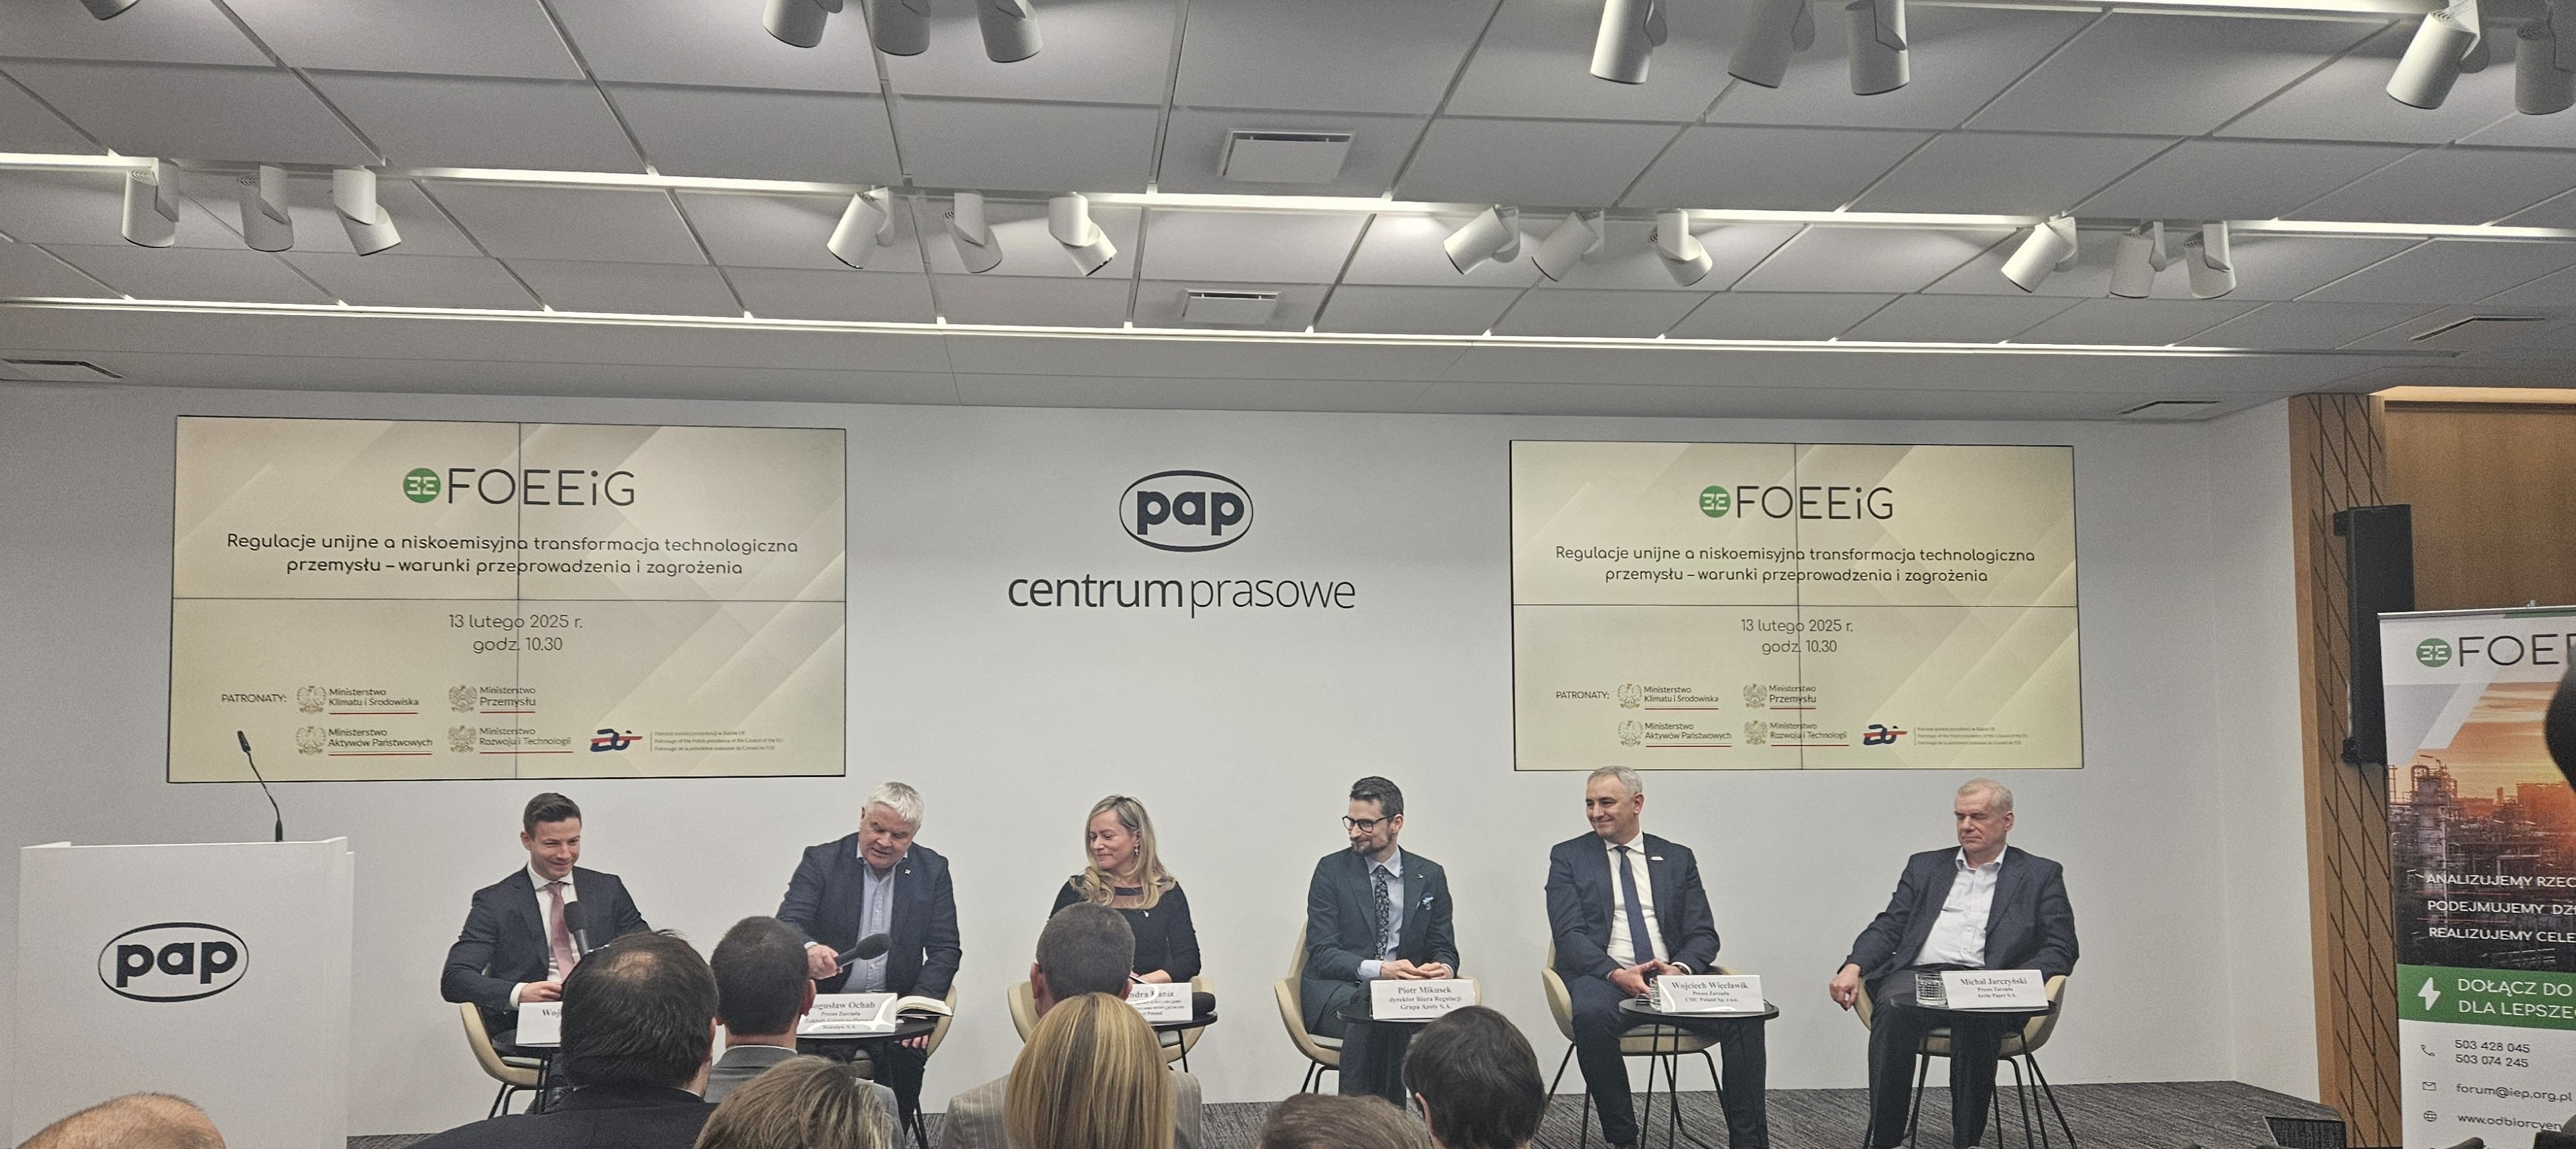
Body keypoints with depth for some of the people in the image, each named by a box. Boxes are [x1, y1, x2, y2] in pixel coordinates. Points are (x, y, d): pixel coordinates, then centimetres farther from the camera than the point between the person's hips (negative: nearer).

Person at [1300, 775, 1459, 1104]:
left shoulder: (1429, 876, 10)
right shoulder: (1332, 869, 2)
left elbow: (1444, 949, 11)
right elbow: (1322, 953, -6)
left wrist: (1443, 968, -16)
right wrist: (1378, 969, -24)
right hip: (1336, 992, -3)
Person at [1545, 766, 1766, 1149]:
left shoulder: (1678, 858, 16)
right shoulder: (1568, 856, 10)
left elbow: (1703, 934, 10)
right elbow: (1569, 934, -2)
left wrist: (1681, 968, -13)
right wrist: (1616, 973, -20)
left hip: (1672, 976, 2)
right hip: (1603, 978, -2)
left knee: (1743, 1014, -25)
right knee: (1591, 1016, -38)